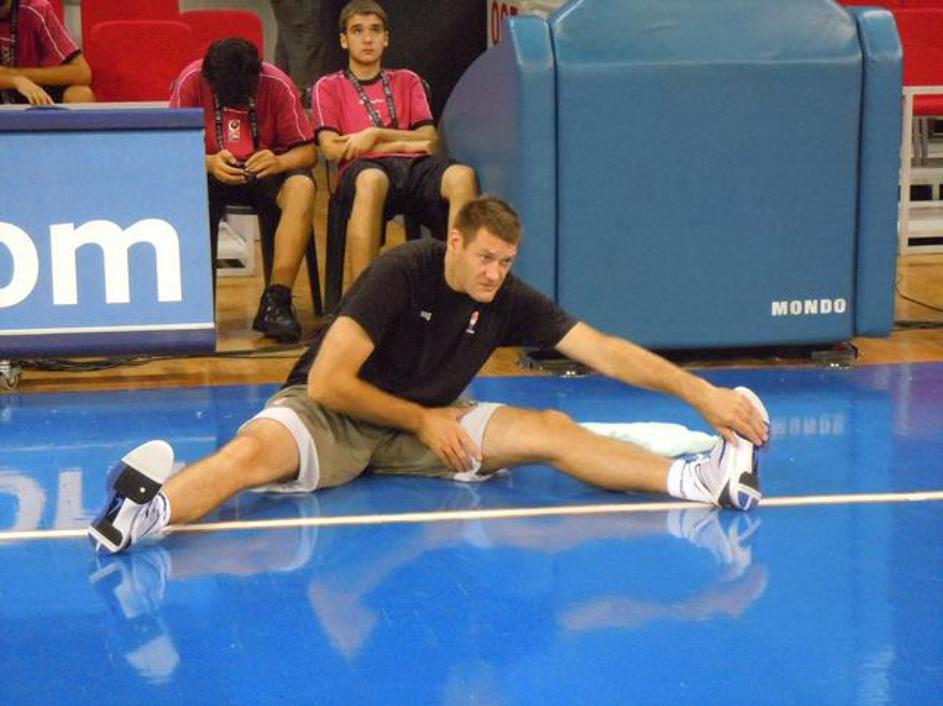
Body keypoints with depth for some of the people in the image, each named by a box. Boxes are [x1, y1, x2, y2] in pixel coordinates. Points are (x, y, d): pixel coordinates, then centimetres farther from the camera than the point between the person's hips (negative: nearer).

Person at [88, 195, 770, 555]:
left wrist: (702, 392, -13)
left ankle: (696, 478, -29)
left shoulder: (508, 300, -3)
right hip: (328, 414, -5)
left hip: (424, 424, 5)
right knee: (254, 452, -39)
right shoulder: (402, 273, -18)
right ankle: (149, 510, -65)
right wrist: (421, 420, -15)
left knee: (553, 428, -14)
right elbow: (327, 383, -19)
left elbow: (606, 351, -4)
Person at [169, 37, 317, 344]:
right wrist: (208, 163, -32)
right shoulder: (191, 81, -14)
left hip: (264, 172, 0)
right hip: (211, 173, 0)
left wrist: (279, 162, -32)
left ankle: (276, 300, -34)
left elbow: (308, 151, -10)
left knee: (302, 186, -33)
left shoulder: (277, 84, -13)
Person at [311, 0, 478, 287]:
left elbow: (429, 140, 13)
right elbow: (332, 149, 2)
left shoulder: (407, 81, 27)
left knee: (462, 176, -33)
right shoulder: (328, 87, 19)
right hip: (365, 167, -3)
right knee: (371, 180, -42)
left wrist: (376, 135, -3)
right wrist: (405, 143, 1)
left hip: (414, 166, 3)